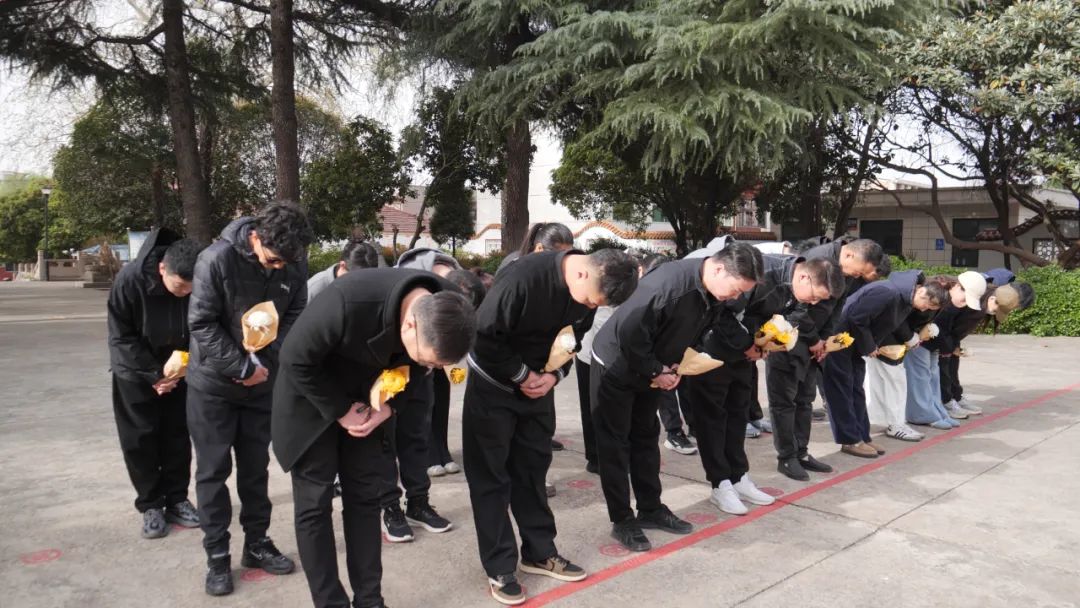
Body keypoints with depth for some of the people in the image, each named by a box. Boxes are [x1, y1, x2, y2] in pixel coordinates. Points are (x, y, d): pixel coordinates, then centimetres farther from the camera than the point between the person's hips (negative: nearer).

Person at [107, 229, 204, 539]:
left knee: (178, 437, 7)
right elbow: (121, 337, -18)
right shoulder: (129, 280, -27)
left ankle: (176, 500, 20)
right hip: (136, 374, -2)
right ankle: (150, 505, 14)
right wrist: (154, 375, -19)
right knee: (140, 441, 1)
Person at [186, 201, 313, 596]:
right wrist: (242, 366, -20)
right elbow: (201, 323, -19)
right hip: (213, 383, -3)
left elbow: (295, 315, -2)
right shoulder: (217, 259, -21)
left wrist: (265, 361, -16)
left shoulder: (295, 265, -10)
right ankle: (217, 556, 15)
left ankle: (257, 544, 25)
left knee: (256, 467, 12)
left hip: (262, 383, 3)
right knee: (213, 471, 3)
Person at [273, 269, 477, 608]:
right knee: (314, 504, -1)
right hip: (312, 400, -4)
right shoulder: (348, 302, -39)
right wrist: (340, 410, -18)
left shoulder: (441, 313, -22)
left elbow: (416, 372, -1)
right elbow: (295, 359, -24)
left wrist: (390, 406, -15)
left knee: (366, 499, 7)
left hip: (367, 402, 4)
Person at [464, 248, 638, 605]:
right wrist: (520, 375, -19)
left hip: (538, 383, 6)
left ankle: (539, 552, 25)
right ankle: (500, 568, 11)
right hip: (493, 383, -6)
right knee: (491, 475, 1)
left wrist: (555, 374, -11)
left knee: (533, 468, 12)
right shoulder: (523, 278, -32)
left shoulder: (588, 290, -10)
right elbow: (484, 336, -27)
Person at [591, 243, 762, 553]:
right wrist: (656, 371, -22)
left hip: (650, 371, 8)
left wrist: (675, 365, -6)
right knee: (614, 443, 0)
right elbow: (629, 331, -33)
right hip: (615, 366, -8)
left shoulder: (711, 295, -7)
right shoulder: (668, 283, -35)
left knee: (646, 438, 15)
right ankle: (622, 520, 9)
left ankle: (651, 509, 27)